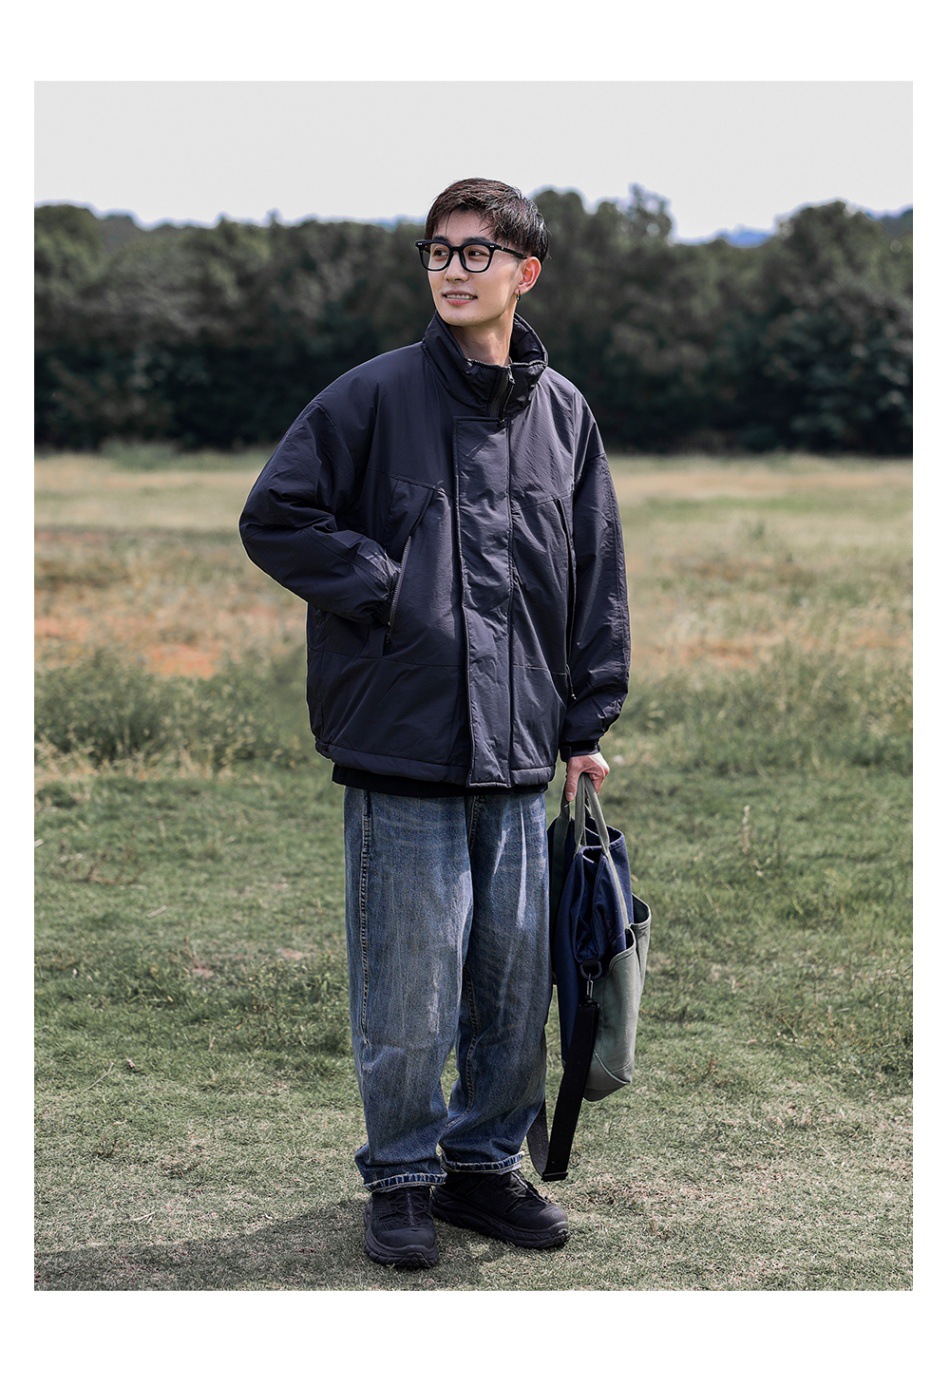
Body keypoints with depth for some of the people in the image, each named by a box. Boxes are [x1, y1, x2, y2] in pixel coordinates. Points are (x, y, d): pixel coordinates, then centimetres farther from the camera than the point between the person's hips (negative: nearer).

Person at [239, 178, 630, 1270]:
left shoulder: (563, 414, 9)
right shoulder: (376, 396, -3)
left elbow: (596, 577, 15)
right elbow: (274, 516, -1)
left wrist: (587, 722, 12)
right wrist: (381, 586, -9)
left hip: (520, 756, 4)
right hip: (401, 744, -4)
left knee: (515, 979, 10)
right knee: (407, 989, 1)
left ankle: (487, 1161, 27)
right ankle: (403, 1178, 18)